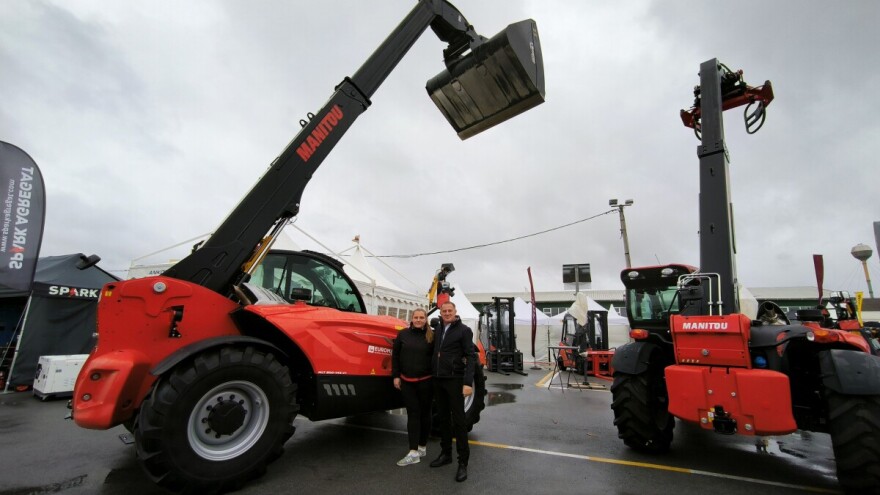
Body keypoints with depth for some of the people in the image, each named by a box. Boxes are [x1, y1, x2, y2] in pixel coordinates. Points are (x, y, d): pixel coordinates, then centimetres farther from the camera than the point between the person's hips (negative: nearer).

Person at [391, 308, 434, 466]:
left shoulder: (431, 336, -4)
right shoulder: (403, 334, 1)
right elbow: (395, 355, 6)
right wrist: (396, 376, 3)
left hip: (425, 381, -1)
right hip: (406, 381, 1)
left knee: (424, 413, 11)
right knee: (412, 414, 2)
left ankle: (422, 447, 27)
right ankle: (413, 453, 5)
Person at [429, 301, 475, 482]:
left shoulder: (463, 330, -8)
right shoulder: (438, 329, 9)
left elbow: (471, 357, -12)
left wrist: (468, 382, -20)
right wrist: (433, 375, 9)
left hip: (454, 380, -5)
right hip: (438, 380, 6)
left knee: (458, 420, -1)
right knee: (442, 418, 15)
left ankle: (463, 462, 8)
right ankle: (445, 454, 29)